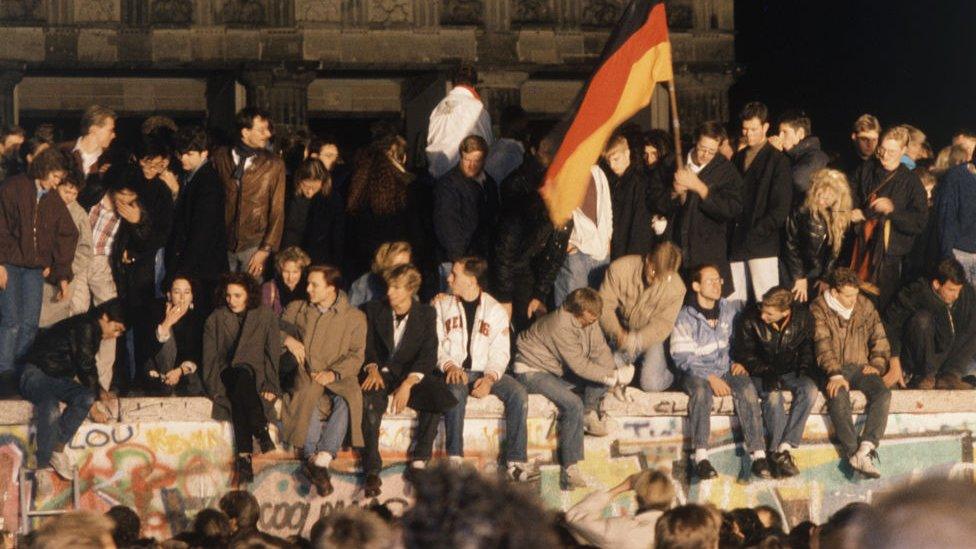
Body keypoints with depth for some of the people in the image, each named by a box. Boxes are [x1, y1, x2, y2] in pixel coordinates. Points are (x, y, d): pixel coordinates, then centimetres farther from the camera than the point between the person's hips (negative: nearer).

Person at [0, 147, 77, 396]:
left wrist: (62, 276, 10)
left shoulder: (54, 201, 12)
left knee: (30, 324, -3)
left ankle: (21, 374, -2)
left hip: (35, 268, 5)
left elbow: (65, 238, 15)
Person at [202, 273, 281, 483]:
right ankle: (261, 432, -44)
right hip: (226, 377, 1)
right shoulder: (215, 319, 12)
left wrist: (270, 386, -8)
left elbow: (274, 353, 5)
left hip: (256, 376, -1)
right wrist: (215, 389, -9)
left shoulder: (265, 316, 10)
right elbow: (209, 358, 6)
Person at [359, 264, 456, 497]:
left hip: (412, 374, 0)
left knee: (437, 395, -31)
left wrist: (409, 382, -22)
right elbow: (368, 346, 5)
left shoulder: (426, 314, 3)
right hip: (381, 372, 0)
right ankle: (372, 472, -35)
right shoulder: (375, 310, 8)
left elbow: (428, 356, -6)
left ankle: (419, 461, -23)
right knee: (370, 400, -34)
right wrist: (372, 368, -17)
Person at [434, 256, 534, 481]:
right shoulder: (442, 305, 10)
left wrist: (490, 378, -17)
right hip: (454, 370, -1)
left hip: (485, 372, 2)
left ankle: (516, 462, -29)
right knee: (456, 392, -37)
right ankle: (455, 459, -40)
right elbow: (434, 344, 3)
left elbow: (500, 352, 1)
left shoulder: (495, 310, 8)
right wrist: (449, 365, -17)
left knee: (518, 392, -25)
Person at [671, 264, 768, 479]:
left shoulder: (730, 309, 10)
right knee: (701, 390, -36)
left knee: (747, 388, -28)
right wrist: (711, 377, -18)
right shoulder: (685, 318, -1)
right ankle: (700, 457, -39)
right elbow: (682, 358, -7)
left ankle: (758, 455, -33)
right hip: (697, 373, -3)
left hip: (726, 370, 3)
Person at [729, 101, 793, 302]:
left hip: (762, 243, -6)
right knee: (734, 301, 3)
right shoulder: (738, 158, 18)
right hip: (737, 245, 6)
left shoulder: (778, 160, -1)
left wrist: (757, 231, -12)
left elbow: (781, 207, -6)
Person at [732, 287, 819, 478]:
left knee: (810, 389, -29)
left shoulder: (803, 317, -5)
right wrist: (767, 372, -17)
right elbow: (743, 354, -5)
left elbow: (808, 349, 11)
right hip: (760, 374, -2)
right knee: (773, 393, -36)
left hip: (790, 372, 2)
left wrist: (804, 370, -6)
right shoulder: (750, 318, -11)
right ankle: (779, 453, -35)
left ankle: (784, 447, -33)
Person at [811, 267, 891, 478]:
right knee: (838, 396, -36)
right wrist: (835, 375, -25)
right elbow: (823, 346, -12)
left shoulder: (865, 306, 13)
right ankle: (853, 452, -40)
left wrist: (877, 364, -2)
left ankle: (865, 450, -40)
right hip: (834, 370, -3)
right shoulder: (819, 310, 0)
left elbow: (879, 340, 16)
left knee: (883, 393, -28)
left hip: (860, 367, 3)